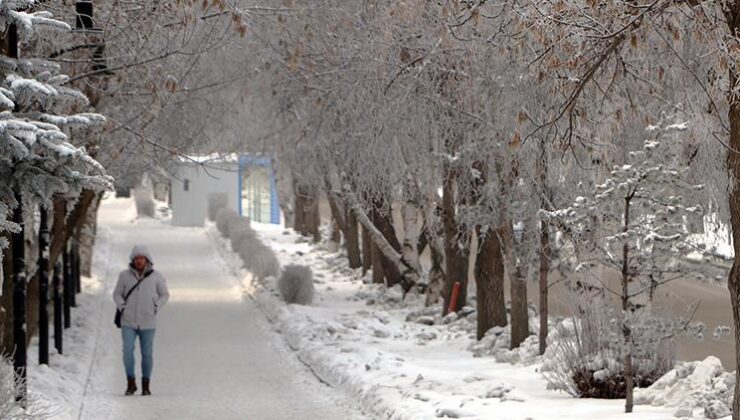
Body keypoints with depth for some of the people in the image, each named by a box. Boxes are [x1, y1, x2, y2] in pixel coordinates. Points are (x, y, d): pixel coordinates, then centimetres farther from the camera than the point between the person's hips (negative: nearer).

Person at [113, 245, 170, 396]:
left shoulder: (156, 277, -1)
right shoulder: (125, 276, 0)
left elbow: (165, 294, 11)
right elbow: (117, 294, 11)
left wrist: (156, 308, -3)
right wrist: (122, 307, -6)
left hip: (147, 322, 0)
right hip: (128, 322, 0)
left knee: (147, 353, 3)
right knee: (128, 350, -13)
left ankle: (146, 385, 16)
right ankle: (131, 383, -1)